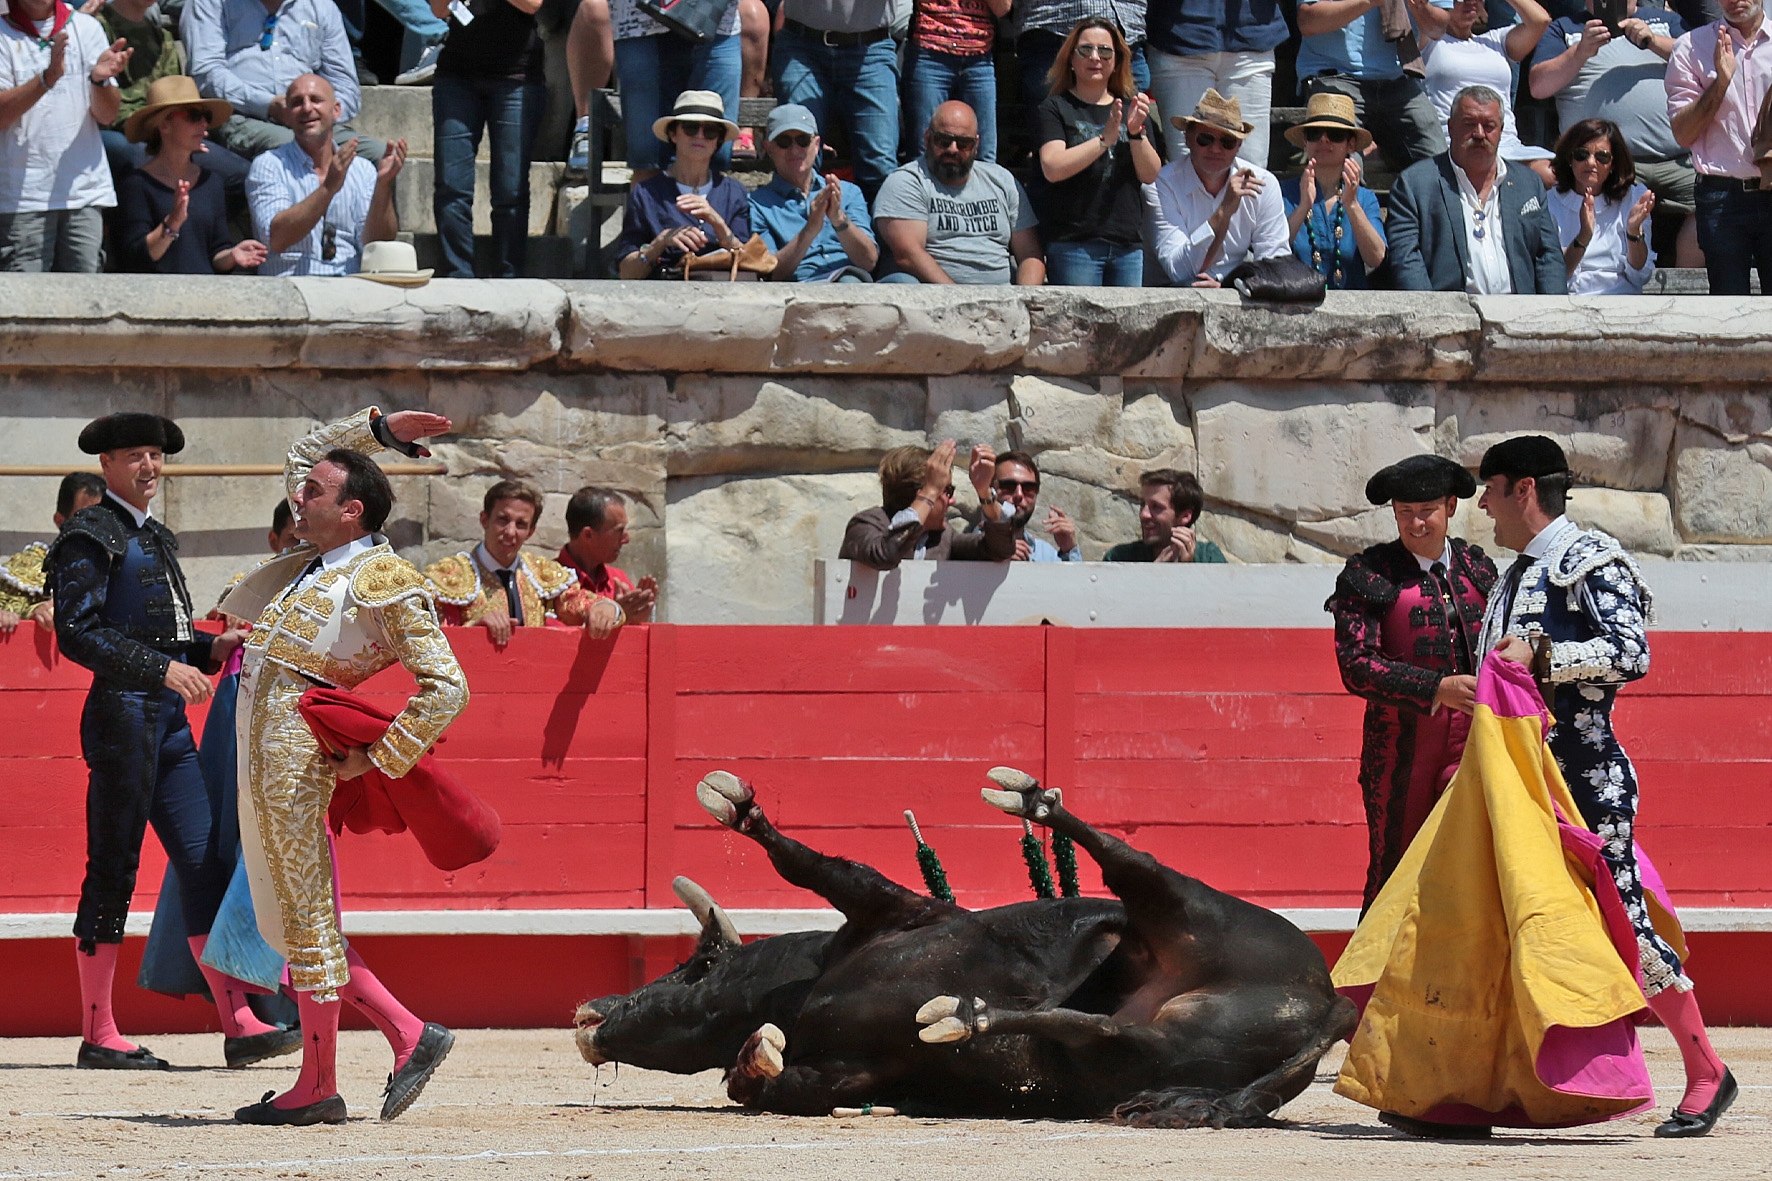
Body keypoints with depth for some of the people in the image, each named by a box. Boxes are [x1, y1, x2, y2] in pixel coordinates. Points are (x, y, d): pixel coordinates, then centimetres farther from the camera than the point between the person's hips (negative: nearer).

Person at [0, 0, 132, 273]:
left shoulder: (87, 28, 11)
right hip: (22, 196, -3)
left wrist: (100, 79, -16)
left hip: (85, 193, 3)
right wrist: (47, 78, -24)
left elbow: (106, 115, 6)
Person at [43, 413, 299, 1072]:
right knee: (113, 872, -4)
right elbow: (77, 633, -16)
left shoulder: (156, 540, 21)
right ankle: (98, 1037, 1)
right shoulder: (89, 539, -6)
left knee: (203, 863, 1)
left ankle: (238, 1026, -2)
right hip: (122, 714, -8)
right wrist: (163, 667, -20)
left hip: (170, 721, 8)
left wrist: (211, 648, 8)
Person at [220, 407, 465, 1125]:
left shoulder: (383, 581, -9)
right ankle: (408, 1034, 12)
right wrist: (378, 430, 22)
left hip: (299, 747, -9)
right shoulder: (319, 561, 16)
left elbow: (446, 687, -13)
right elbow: (303, 456, 32)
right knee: (286, 922, 9)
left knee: (305, 920, -4)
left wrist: (378, 760, -14)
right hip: (259, 743, 9)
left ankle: (317, 1087, 2)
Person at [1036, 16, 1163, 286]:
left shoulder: (1133, 109, 17)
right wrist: (1105, 139, -18)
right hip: (1073, 243, -4)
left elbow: (1150, 174, 7)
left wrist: (1137, 132, -11)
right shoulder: (1054, 108, 6)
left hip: (1129, 245, 4)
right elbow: (1052, 168, -10)